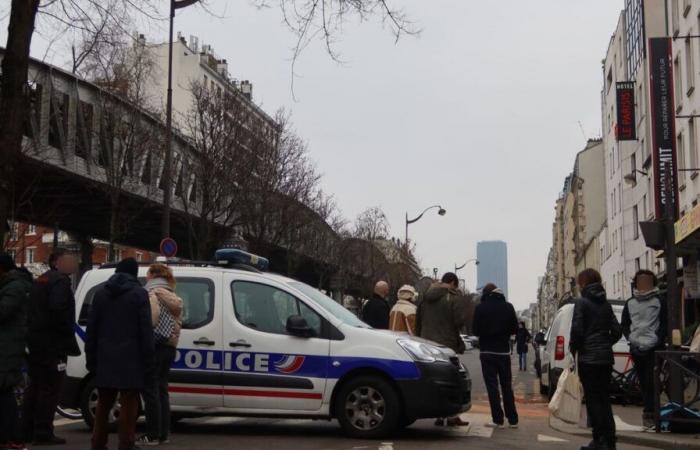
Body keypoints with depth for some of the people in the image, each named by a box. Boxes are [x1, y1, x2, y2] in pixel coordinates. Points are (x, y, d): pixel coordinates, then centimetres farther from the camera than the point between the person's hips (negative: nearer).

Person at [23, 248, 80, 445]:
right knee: (50, 387, -6)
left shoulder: (40, 280, 20)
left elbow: (31, 311, 20)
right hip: (52, 344, -10)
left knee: (35, 386, 16)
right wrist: (69, 336, -15)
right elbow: (58, 310, -22)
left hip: (34, 342, 10)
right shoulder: (61, 281, -11)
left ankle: (26, 430, 19)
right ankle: (43, 433, -6)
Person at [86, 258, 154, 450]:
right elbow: (146, 330, -9)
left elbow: (91, 328, 12)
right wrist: (148, 361, -6)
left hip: (106, 359, 5)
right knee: (128, 404, -2)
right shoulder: (139, 294, -3)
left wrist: (91, 359, 15)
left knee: (103, 403, 16)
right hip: (130, 359, -5)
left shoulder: (101, 293, 12)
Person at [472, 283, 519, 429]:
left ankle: (498, 419, -4)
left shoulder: (480, 308, -8)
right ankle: (512, 419, 13)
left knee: (492, 385, -1)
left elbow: (476, 331, -8)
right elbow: (515, 329, 2)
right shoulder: (508, 307, 1)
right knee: (507, 385, 11)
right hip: (504, 351, 3)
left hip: (487, 351, -3)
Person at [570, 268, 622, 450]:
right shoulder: (605, 304, 10)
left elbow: (577, 330, -14)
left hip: (588, 357, -6)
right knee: (604, 399, 12)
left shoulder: (582, 302, -8)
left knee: (593, 400, -2)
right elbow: (617, 331, 8)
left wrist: (573, 349, -1)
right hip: (606, 357, 6)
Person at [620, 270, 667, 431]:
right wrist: (630, 337, 1)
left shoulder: (660, 301, 3)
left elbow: (664, 323, 0)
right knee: (643, 382, 8)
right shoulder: (630, 303, 13)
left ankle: (649, 413, -11)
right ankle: (650, 412, 16)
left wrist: (658, 340, -11)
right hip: (636, 348, 4)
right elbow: (624, 325, 18)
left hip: (654, 349, -4)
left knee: (650, 381, -12)